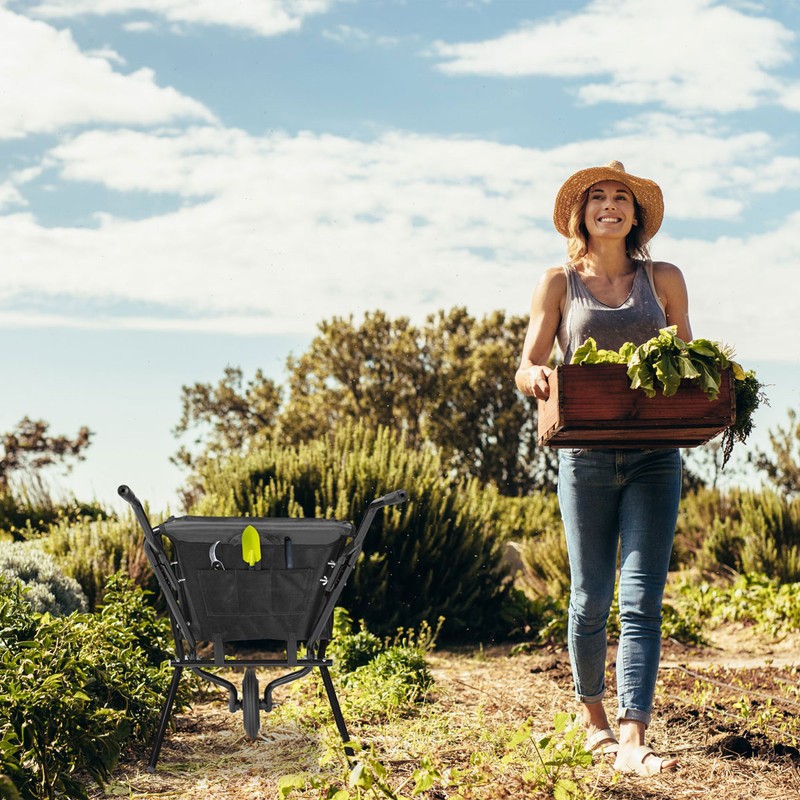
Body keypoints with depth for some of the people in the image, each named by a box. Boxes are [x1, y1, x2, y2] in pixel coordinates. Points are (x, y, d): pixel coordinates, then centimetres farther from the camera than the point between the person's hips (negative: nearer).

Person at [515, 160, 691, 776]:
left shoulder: (664, 280, 11)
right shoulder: (560, 283, 8)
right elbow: (526, 369, 2)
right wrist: (538, 377, -22)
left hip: (654, 457, 0)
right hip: (587, 456, 0)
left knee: (642, 599, -9)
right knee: (592, 598, 6)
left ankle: (633, 740, -14)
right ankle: (592, 714, 28)